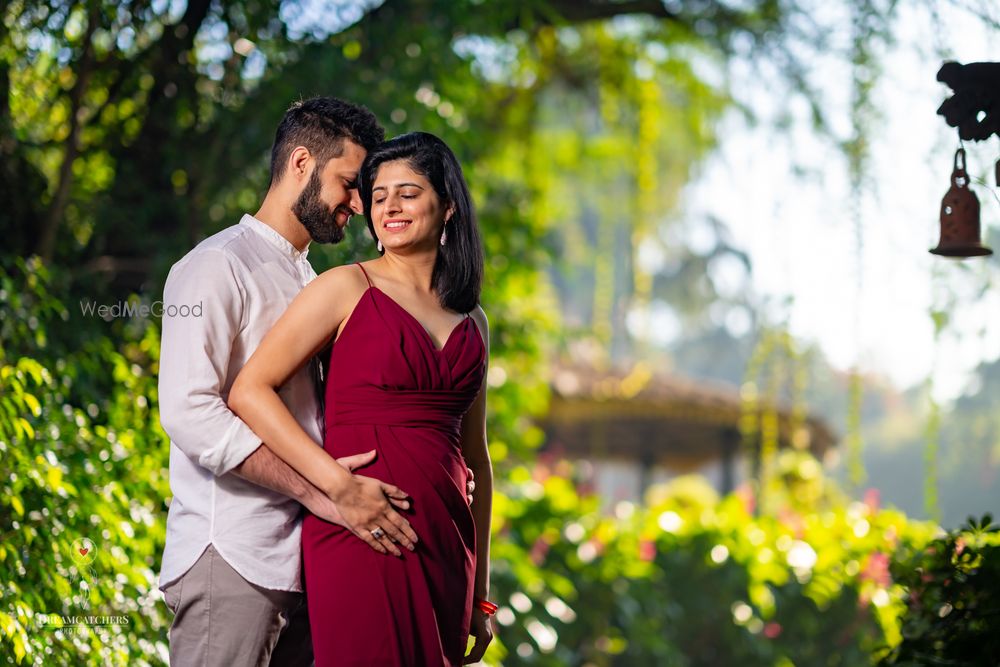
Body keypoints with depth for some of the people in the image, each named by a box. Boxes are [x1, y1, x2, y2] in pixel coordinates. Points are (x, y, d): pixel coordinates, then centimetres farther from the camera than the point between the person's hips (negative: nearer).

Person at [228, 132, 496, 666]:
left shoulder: (471, 321, 15)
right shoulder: (347, 289, 1)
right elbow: (249, 391, -7)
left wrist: (481, 593, 18)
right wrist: (338, 484, -15)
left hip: (445, 546, 5)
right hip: (360, 537, -5)